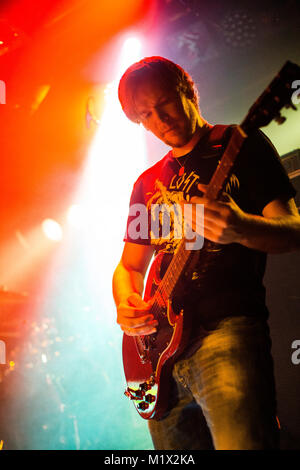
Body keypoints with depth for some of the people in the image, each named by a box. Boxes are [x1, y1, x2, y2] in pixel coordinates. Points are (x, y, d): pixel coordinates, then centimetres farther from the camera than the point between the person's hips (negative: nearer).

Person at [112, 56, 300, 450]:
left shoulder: (241, 144, 5)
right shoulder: (149, 182, 20)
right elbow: (129, 265, 22)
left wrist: (241, 228, -25)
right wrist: (126, 305, -1)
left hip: (228, 325, -5)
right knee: (174, 444, 12)